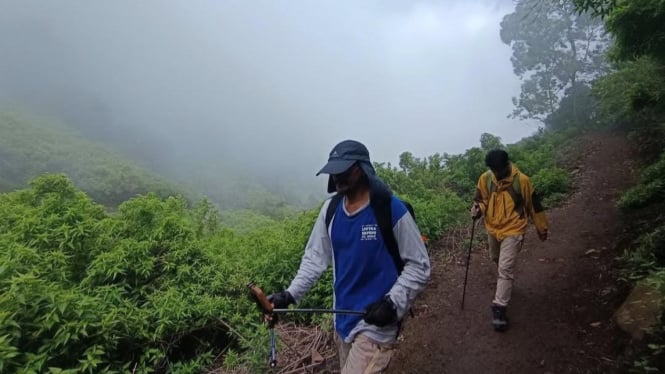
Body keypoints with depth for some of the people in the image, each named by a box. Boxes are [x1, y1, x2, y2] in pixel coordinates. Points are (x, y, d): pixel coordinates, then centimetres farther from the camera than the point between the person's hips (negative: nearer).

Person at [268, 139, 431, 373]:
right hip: (343, 319, 6)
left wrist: (393, 303, -21)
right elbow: (315, 257, 3)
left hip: (377, 323, -5)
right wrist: (290, 294, -9)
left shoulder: (392, 210, -17)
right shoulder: (330, 209, -2)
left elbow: (419, 266, -10)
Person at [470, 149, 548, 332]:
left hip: (512, 230, -5)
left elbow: (533, 205, -6)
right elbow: (481, 199, 5)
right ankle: (504, 284, 54)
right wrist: (477, 209, -19)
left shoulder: (521, 180, -18)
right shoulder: (485, 178, -9)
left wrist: (541, 228, 4)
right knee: (497, 260, 25)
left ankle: (499, 307, -6)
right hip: (492, 229, 5)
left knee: (505, 268, -10)